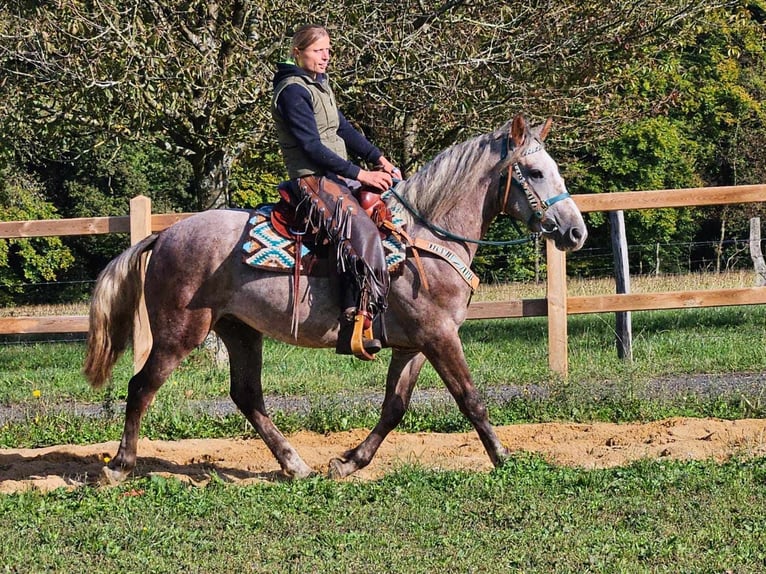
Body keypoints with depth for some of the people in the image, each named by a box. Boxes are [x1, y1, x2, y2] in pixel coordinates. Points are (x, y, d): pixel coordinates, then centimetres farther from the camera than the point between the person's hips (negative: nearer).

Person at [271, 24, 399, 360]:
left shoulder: (320, 84, 17)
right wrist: (359, 174, -18)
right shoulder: (293, 91, -12)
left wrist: (378, 159, 8)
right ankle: (354, 329, -36)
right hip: (312, 180, -10)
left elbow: (344, 129, 20)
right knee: (363, 234, -29)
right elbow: (312, 147, -18)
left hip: (337, 176, 10)